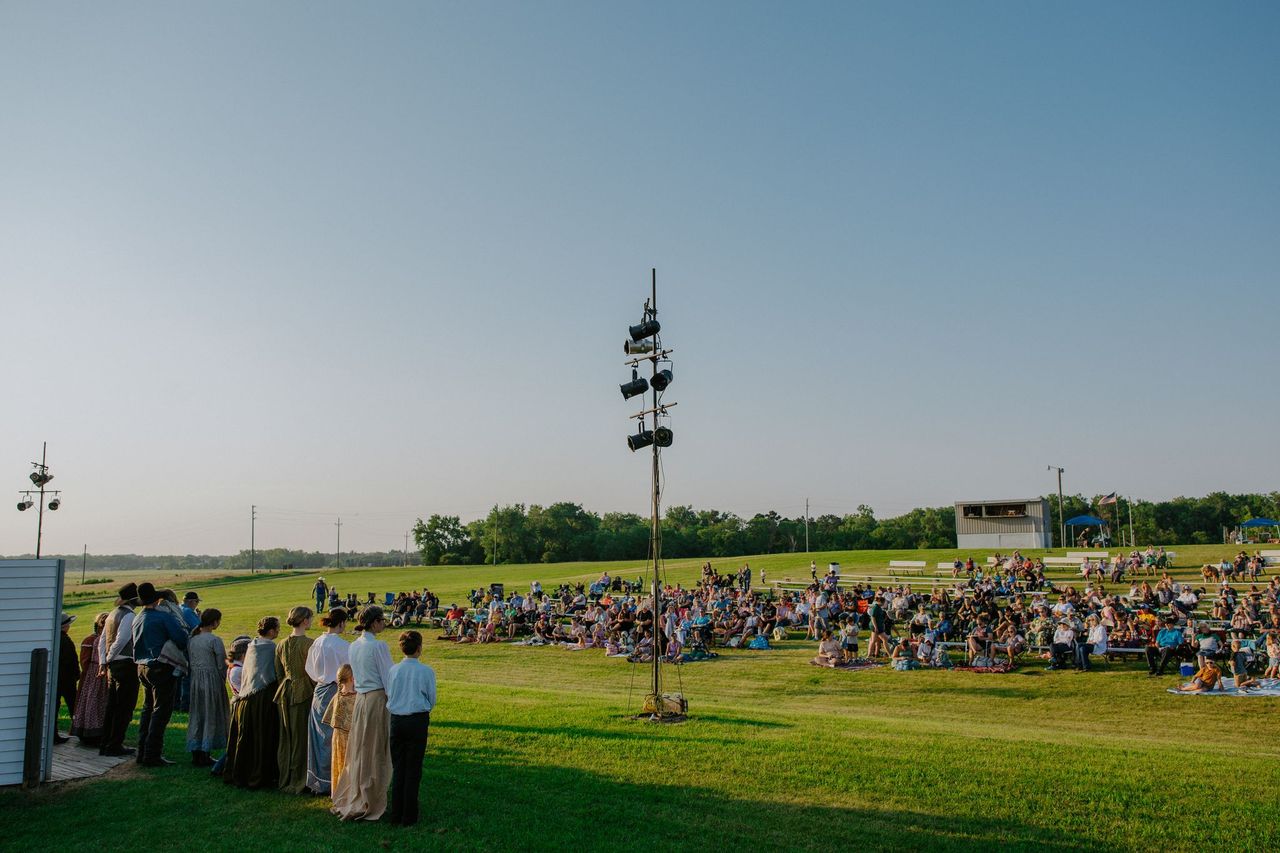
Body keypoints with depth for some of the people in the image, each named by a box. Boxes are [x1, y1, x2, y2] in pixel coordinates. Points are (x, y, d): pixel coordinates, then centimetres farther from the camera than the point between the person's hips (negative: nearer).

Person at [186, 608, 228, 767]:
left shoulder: (192, 639, 6)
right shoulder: (215, 640, -13)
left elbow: (190, 661, 8)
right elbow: (222, 664, -9)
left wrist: (195, 676, 15)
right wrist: (222, 680, 6)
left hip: (195, 679, 6)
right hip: (211, 679, -6)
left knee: (196, 716, 13)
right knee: (210, 715, 3)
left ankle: (195, 754, 17)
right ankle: (204, 755, 6)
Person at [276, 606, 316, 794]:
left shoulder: (281, 645, 5)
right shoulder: (309, 644, -16)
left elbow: (279, 673, 11)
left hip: (285, 693, 6)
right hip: (303, 693, -6)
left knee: (286, 737, 15)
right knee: (301, 737, 3)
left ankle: (285, 779, 24)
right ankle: (299, 781, 9)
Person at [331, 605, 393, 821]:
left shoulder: (354, 646, 8)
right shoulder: (378, 646, -15)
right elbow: (388, 678, -13)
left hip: (360, 698, 7)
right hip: (377, 699, -7)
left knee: (359, 751, 17)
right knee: (375, 753, 3)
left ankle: (349, 799, 25)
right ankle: (369, 804, 10)